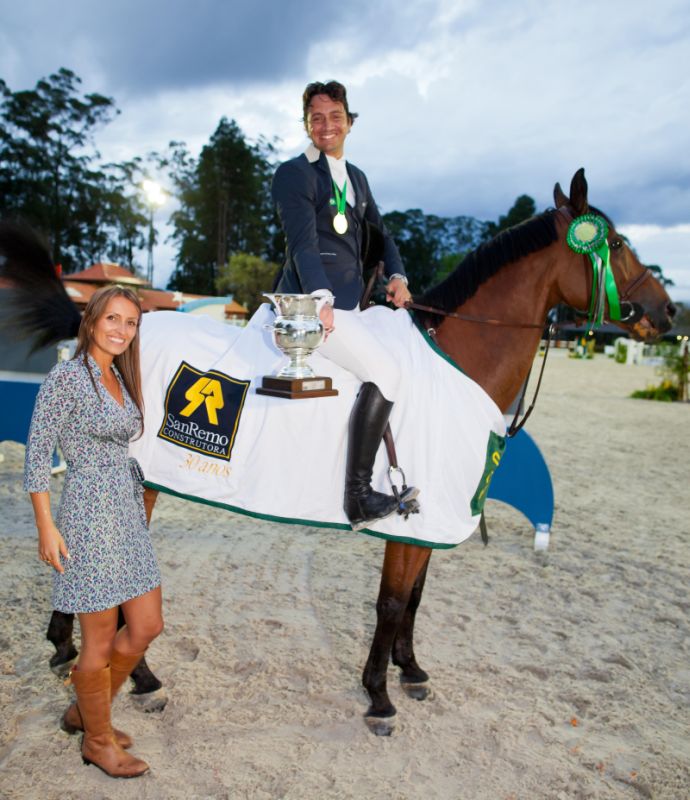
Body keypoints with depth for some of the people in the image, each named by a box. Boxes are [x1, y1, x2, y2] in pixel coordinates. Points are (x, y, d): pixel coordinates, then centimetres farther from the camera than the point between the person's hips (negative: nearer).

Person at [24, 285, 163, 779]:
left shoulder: (120, 379, 12)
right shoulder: (67, 377, -11)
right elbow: (37, 454, -12)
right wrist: (46, 527, -15)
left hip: (127, 516, 8)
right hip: (89, 516, -8)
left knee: (147, 627, 13)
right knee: (101, 642, 5)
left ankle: (84, 711, 34)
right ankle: (98, 741, 27)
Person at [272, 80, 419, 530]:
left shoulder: (356, 177, 21)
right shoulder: (295, 173, -4)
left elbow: (379, 232, 25)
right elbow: (302, 243, -16)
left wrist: (398, 276, 6)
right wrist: (321, 299, -30)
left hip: (349, 303, 9)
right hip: (312, 302, -9)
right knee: (385, 373, -21)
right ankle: (358, 498, -17)